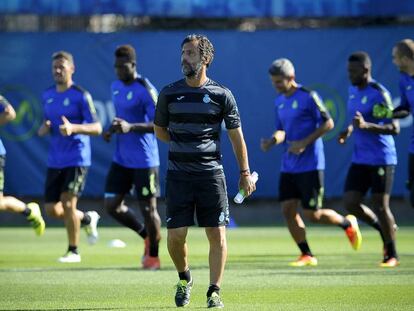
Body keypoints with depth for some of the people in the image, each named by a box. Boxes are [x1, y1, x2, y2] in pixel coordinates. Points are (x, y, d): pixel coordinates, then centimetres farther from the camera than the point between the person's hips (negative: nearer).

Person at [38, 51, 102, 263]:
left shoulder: (81, 96, -9)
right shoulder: (47, 96, 11)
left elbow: (97, 128, -12)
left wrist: (74, 128, -28)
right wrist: (43, 129, -2)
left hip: (77, 158, -6)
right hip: (55, 160, 6)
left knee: (68, 202, -13)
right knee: (52, 209, 4)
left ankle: (73, 251, 3)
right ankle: (87, 219, 32)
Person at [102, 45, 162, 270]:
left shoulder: (145, 90, -15)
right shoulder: (115, 87, 10)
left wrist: (130, 127, -32)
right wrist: (111, 130, 6)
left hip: (144, 161, -8)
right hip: (121, 159, 8)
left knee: (148, 209, -1)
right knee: (112, 205, 4)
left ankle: (153, 255, 16)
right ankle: (147, 236, 25)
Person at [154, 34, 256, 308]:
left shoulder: (222, 95, 0)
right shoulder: (169, 93, 3)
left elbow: (236, 135, 7)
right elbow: (159, 130, 18)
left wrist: (245, 173, 7)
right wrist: (183, 144, 10)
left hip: (212, 173, -1)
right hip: (178, 174, 1)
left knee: (217, 234, -5)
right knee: (175, 236, -4)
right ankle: (185, 278, 23)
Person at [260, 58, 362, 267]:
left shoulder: (308, 97, -11)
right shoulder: (279, 102, 11)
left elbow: (328, 123, -10)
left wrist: (304, 142, -18)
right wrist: (271, 142, -1)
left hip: (310, 165, -7)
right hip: (288, 166, 7)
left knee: (312, 214, -5)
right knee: (288, 209, -2)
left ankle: (348, 224, 21)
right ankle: (306, 255, 7)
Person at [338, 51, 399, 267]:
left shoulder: (379, 94, -16)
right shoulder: (353, 91, 9)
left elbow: (394, 128, -20)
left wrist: (366, 125, -31)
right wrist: (349, 130, 8)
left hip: (381, 159, -7)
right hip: (360, 159, 7)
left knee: (380, 205, -3)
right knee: (350, 203, -1)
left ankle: (392, 254, 12)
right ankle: (384, 229, 22)